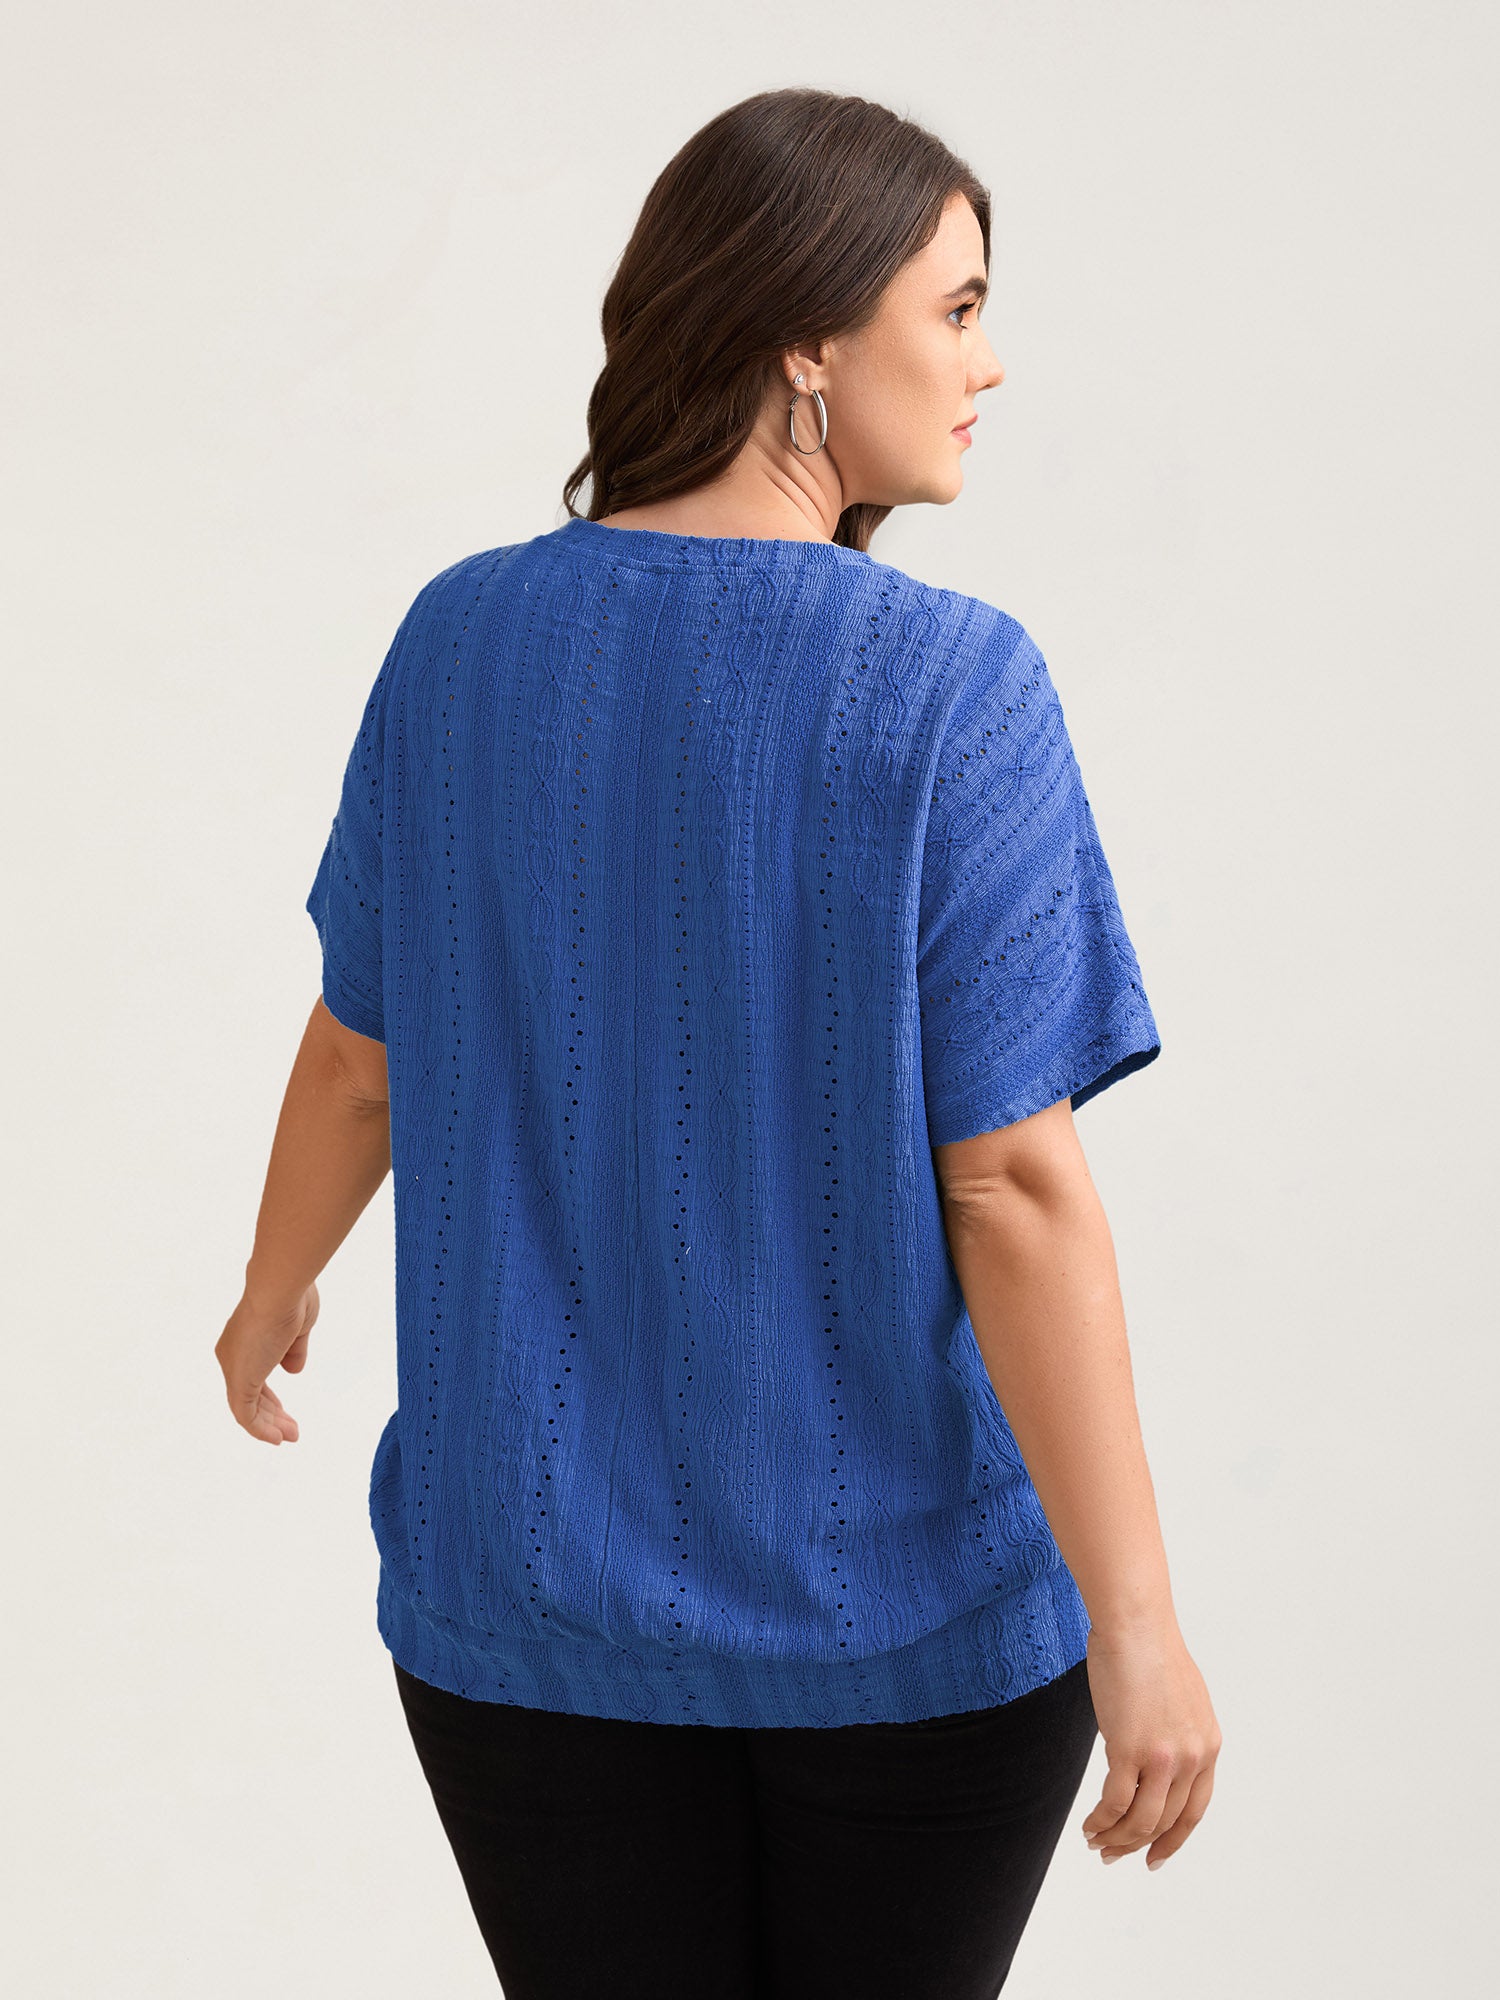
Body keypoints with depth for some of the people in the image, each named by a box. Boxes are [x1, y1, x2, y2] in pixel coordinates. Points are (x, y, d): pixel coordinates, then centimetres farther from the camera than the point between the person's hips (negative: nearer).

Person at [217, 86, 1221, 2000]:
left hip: (536, 1575, 3)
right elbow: (1015, 1189, -20)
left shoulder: (462, 641, -6)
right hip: (907, 1595, -3)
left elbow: (357, 1049, 5)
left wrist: (273, 1289, 25)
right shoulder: (953, 691, -18)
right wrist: (1137, 1625, -14)